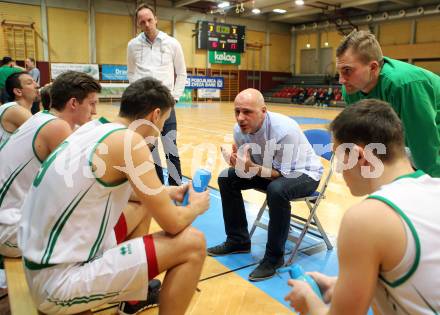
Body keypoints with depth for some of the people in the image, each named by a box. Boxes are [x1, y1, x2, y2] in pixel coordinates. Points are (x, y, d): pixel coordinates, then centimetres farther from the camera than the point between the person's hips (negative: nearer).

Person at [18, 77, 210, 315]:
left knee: (143, 206, 22)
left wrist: (165, 192, 26)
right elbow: (173, 223, -16)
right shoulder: (128, 140, -19)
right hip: (60, 282, -9)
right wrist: (197, 206, 5)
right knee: (192, 244, -12)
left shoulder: (94, 129, 7)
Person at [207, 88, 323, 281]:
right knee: (226, 178, -4)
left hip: (303, 174, -6)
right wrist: (238, 163, -27)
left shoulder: (285, 130, -32)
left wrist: (253, 168, -39)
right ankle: (238, 241, 10)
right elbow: (248, 167, -4)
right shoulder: (239, 130, -14)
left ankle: (274, 256, -16)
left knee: (277, 190, -38)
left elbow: (285, 174, -27)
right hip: (272, 170, 7)